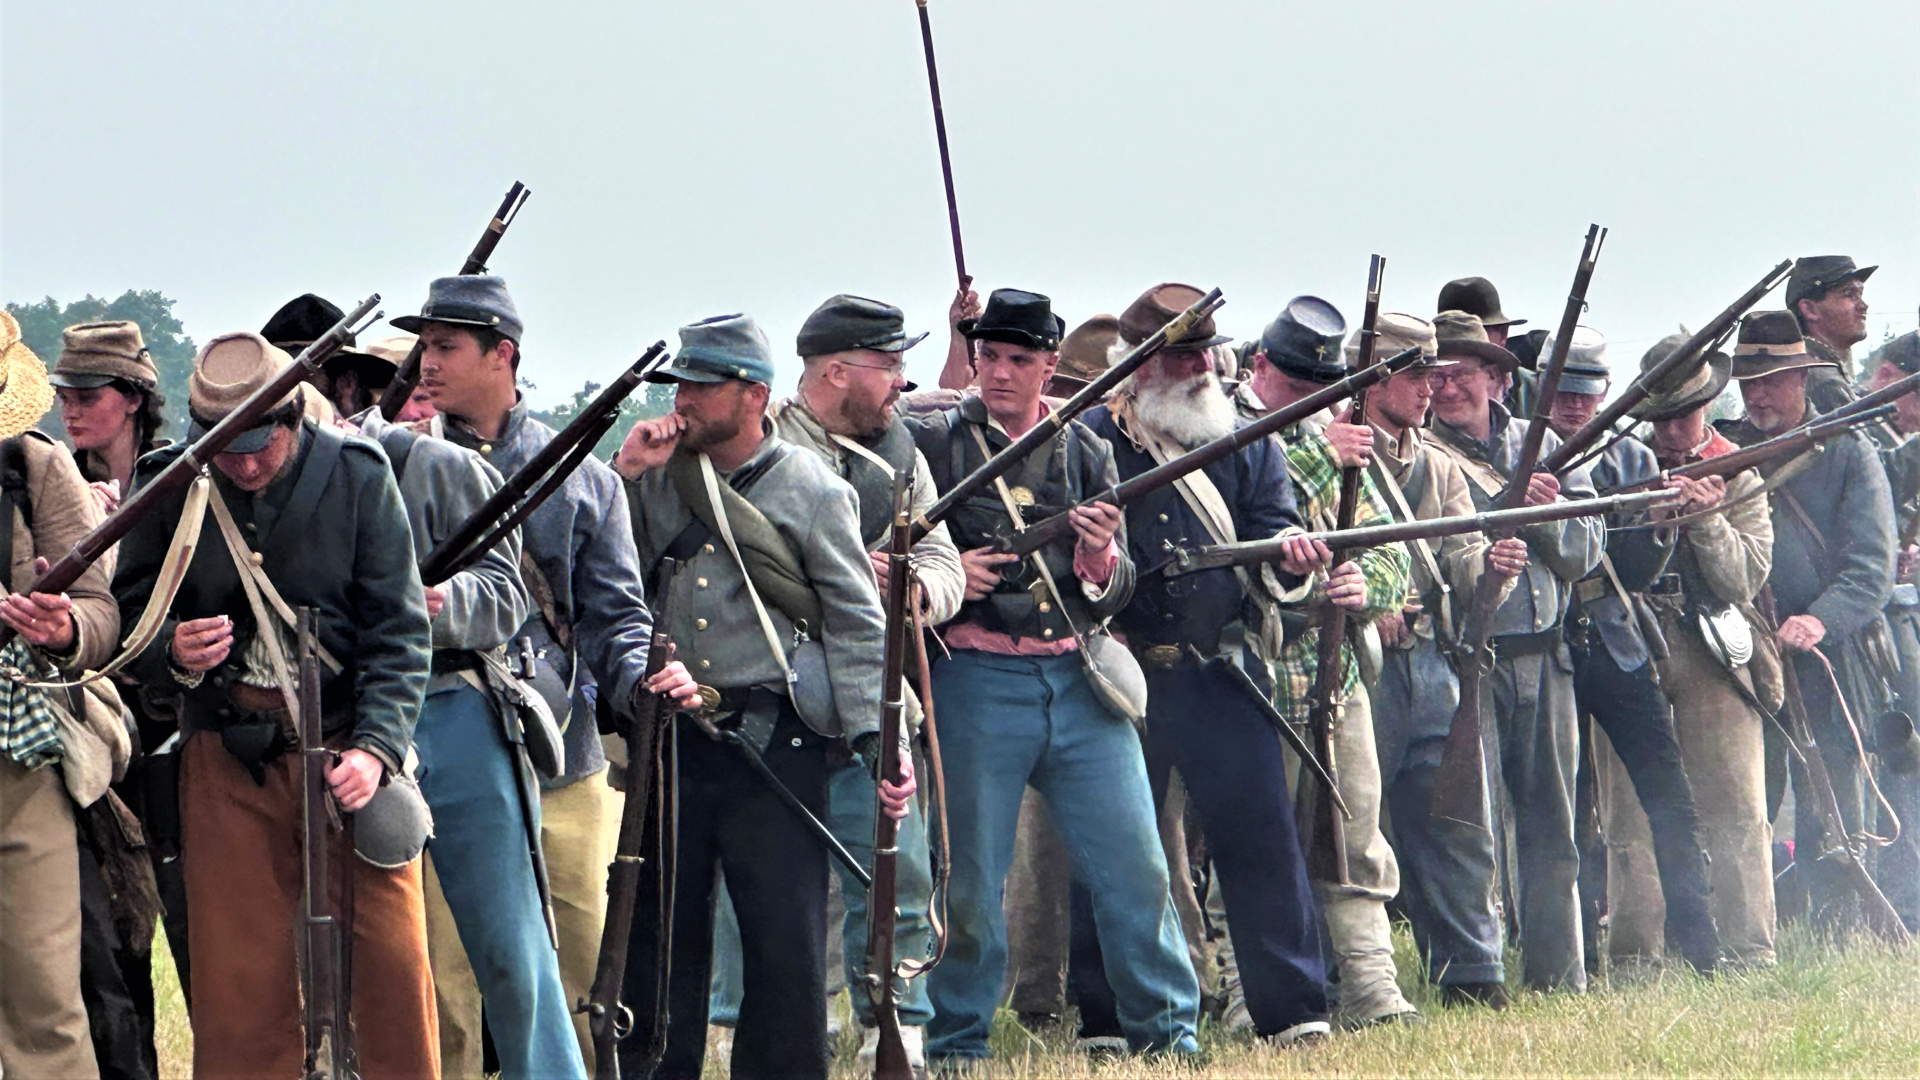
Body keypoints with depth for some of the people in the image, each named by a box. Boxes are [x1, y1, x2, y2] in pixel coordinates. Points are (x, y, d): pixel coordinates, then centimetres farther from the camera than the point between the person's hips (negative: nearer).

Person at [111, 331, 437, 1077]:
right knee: (236, 978, 0)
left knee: (392, 959, -4)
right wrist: (172, 651, -16)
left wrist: (376, 748, -15)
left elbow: (398, 630, -2)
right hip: (226, 760, 1)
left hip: (348, 748, -1)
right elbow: (129, 618, 8)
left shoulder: (357, 476, -3)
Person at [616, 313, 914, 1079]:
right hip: (671, 742, 4)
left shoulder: (812, 490, -1)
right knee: (656, 930, 7)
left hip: (775, 742, -4)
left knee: (786, 939, -2)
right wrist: (625, 475, -2)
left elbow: (857, 626, -2)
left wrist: (879, 739, -11)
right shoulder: (660, 478, 11)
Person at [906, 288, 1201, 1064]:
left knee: (1136, 863, 1)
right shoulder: (933, 445, 3)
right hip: (977, 684, -2)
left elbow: (1112, 597, 10)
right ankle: (956, 1043, 13)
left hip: (1079, 679, 3)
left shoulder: (1086, 454, 11)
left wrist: (1099, 557, -13)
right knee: (971, 875, 2)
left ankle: (1167, 1029, 11)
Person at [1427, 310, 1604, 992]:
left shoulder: (1542, 445, 14)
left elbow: (1587, 550, 8)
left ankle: (1560, 979, 14)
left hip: (1544, 660, 4)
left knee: (1551, 826, 8)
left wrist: (1544, 515, -11)